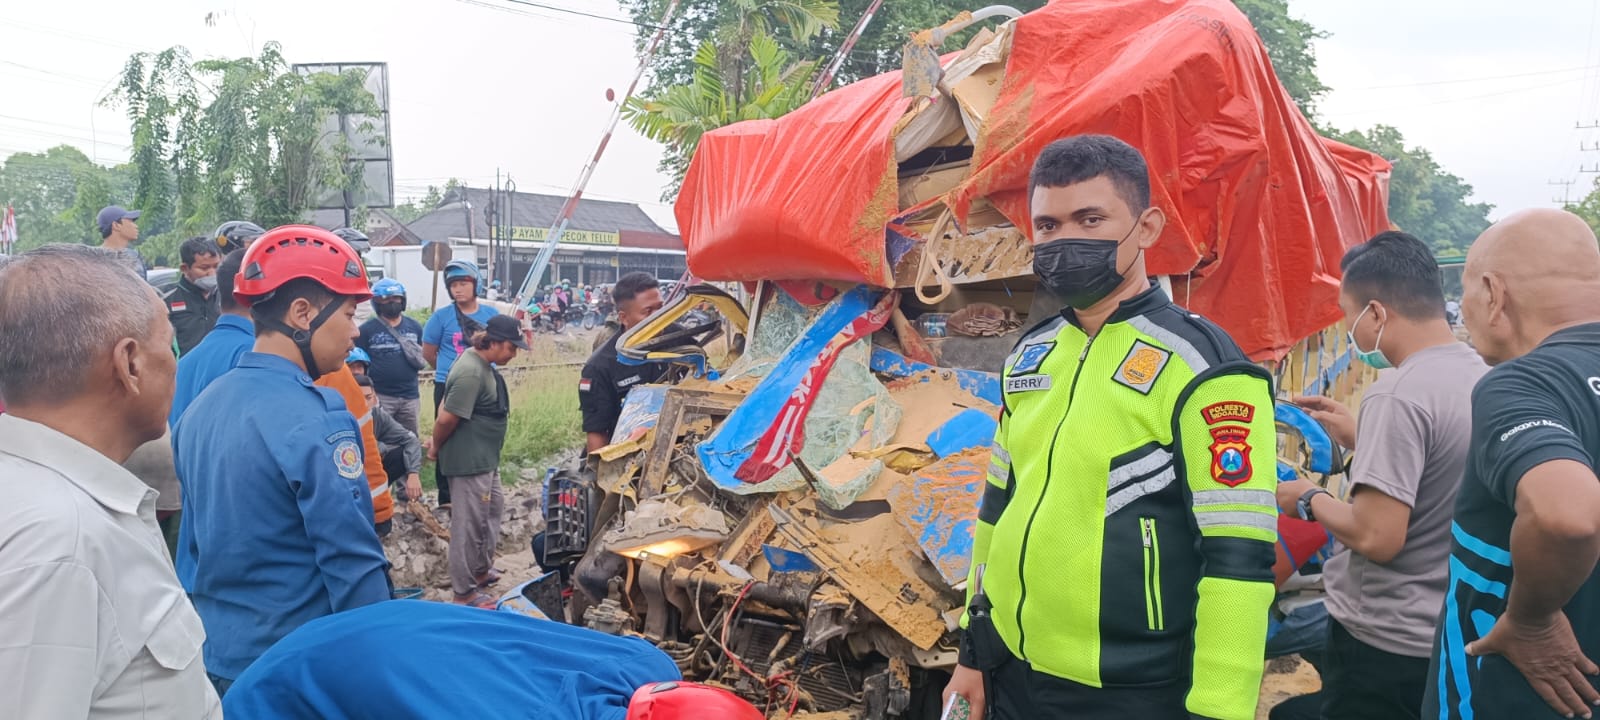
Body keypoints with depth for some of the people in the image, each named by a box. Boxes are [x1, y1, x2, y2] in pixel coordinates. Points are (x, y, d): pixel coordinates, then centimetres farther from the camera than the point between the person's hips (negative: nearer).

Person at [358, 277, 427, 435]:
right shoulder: (367, 330, -2)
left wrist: (418, 358, -2)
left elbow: (423, 360, 19)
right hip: (380, 397, -4)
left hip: (410, 397, 4)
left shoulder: (415, 327, 9)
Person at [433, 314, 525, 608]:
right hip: (469, 461, -11)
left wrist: (438, 445, 14)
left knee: (494, 508, 24)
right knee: (470, 523, 0)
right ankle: (464, 592, 11)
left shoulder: (482, 364, 7)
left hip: (486, 458, 11)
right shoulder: (471, 373, -25)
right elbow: (447, 418, -24)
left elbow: (446, 409, 15)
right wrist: (435, 448, -7)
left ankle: (481, 570, 39)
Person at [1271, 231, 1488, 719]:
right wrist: (1360, 437, 14)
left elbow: (1376, 538, -26)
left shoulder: (1396, 395, -23)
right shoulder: (1486, 379, 4)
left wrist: (1311, 501, -9)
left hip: (1386, 645, -8)